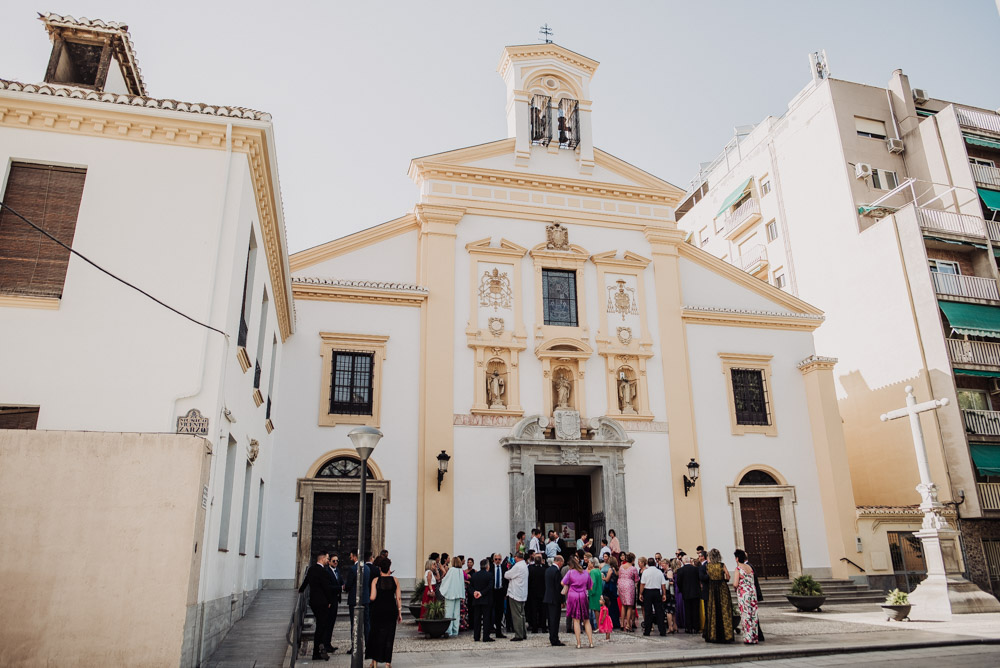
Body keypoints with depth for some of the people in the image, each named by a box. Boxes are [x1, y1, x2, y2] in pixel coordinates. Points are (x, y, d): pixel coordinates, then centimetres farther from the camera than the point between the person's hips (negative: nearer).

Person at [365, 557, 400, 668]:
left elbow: (373, 598, -13)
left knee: (376, 634, 14)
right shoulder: (395, 580, -2)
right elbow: (398, 598, -1)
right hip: (391, 610, 1)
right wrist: (399, 613, 6)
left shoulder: (375, 580, -5)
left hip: (378, 609, 0)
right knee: (389, 635, 9)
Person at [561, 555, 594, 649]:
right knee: (586, 621, 11)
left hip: (573, 597, -3)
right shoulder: (585, 573, 6)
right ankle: (591, 642, 6)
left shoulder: (570, 572, -4)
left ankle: (578, 643, 0)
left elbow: (563, 583, -6)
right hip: (583, 596, 3)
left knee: (576, 620, 1)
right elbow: (590, 587, 12)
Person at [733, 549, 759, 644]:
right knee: (753, 615, 9)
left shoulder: (738, 569, -12)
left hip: (743, 593, -6)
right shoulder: (750, 567, 7)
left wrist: (734, 585, 4)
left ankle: (749, 638, 3)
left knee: (746, 615, 1)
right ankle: (754, 637, 15)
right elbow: (753, 581, 15)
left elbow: (736, 584, -17)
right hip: (752, 592, 6)